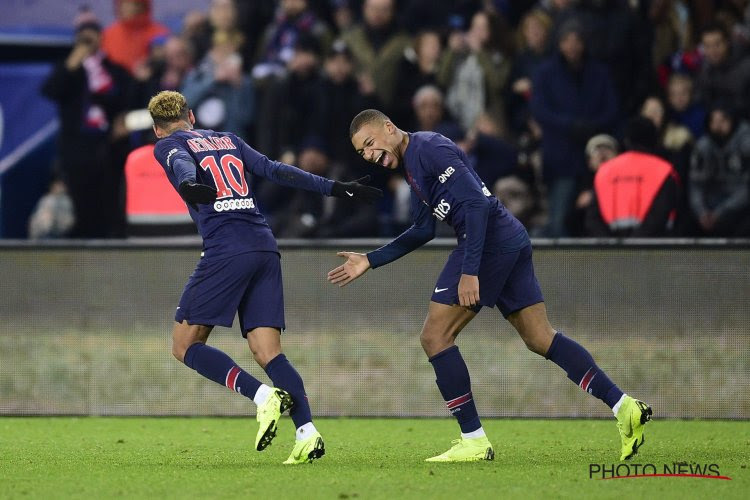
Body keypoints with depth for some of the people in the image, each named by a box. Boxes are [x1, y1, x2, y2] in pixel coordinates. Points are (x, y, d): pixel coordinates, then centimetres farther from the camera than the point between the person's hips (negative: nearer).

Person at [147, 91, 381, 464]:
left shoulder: (168, 145, 10)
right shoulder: (228, 140, 25)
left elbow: (182, 164, -13)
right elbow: (276, 171, 18)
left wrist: (188, 185, -36)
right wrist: (335, 188, 20)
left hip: (225, 249, -6)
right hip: (265, 248, 6)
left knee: (185, 346, 3)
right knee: (267, 352, 2)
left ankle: (262, 396, -15)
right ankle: (306, 431, -17)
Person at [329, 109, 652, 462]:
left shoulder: (427, 148, -11)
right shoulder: (410, 164, 20)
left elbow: (476, 203, -19)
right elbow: (424, 230, 29)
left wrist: (469, 271, -23)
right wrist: (370, 261, 26)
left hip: (489, 242, -10)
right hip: (511, 241, 10)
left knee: (435, 336, -5)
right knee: (539, 338, 9)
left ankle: (473, 442, -4)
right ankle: (624, 407, 3)